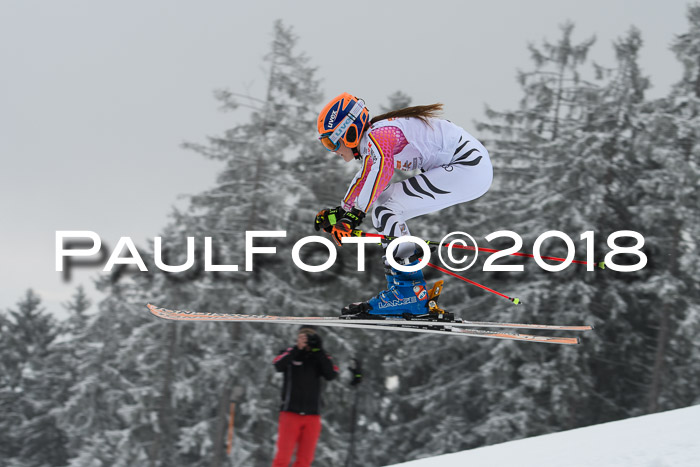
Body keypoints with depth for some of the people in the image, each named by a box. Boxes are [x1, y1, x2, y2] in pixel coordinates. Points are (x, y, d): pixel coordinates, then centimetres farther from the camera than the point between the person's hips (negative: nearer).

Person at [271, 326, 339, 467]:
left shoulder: (320, 357, 9)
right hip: (290, 413, -3)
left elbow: (331, 375, -8)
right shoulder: (290, 353, 3)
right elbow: (278, 366, -17)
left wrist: (319, 350, -15)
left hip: (312, 416, 3)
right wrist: (298, 348, -26)